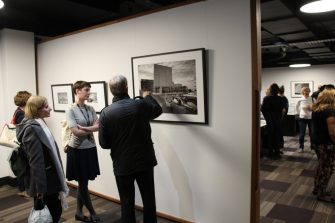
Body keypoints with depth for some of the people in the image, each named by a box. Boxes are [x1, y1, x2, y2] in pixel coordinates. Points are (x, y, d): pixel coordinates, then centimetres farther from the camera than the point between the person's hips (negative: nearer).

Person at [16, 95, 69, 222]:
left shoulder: (38, 125, 9)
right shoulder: (32, 129, -21)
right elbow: (36, 161, -24)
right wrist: (40, 187, -23)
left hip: (48, 178, 9)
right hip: (43, 181, -9)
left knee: (55, 211, 18)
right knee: (54, 213, 3)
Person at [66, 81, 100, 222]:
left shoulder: (91, 109, 5)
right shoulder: (71, 110, -10)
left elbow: (98, 126, -4)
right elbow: (76, 131, -18)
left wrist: (84, 128, -18)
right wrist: (92, 129, -8)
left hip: (90, 148, 5)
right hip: (77, 150, -5)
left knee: (83, 183, 15)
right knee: (82, 183, 6)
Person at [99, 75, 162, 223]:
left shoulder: (106, 113, -12)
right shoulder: (141, 105, -11)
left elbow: (104, 143, -7)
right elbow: (158, 110, 12)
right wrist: (148, 97, 28)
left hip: (122, 165, 0)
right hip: (144, 161, 1)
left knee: (127, 202, 13)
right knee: (149, 200, 15)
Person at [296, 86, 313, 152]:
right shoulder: (300, 100, -2)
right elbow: (297, 107, 16)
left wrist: (311, 108, -15)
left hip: (311, 118, 0)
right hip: (302, 118, 1)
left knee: (312, 133, 6)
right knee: (302, 134, 2)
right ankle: (301, 147, 13)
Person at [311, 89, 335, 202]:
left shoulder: (315, 109, 5)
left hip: (316, 141, 8)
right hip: (326, 144, -8)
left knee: (321, 166, 21)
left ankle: (317, 189, 31)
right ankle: (321, 194, 17)